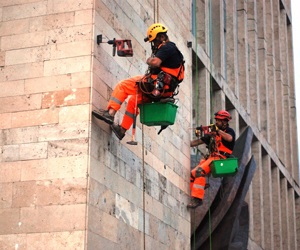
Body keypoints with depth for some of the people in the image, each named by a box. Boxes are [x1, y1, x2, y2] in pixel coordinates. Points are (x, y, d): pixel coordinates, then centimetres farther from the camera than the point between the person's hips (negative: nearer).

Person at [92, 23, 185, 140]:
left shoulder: (167, 47, -9)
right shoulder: (173, 49, 22)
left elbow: (155, 62, -25)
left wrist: (149, 60, -5)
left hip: (155, 85, -11)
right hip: (165, 90, 11)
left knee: (121, 86, -6)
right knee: (133, 100, 28)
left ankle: (110, 113, -15)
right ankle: (122, 129, 31)